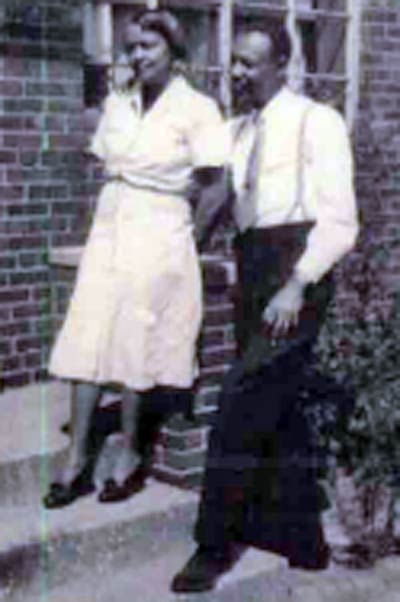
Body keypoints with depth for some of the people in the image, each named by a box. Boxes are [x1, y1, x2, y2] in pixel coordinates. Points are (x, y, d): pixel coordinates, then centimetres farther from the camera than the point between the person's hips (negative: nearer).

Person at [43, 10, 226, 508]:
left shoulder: (197, 109, -6)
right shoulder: (116, 104, 9)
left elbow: (211, 185, -5)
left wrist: (195, 242, -7)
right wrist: (108, 221, 11)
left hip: (159, 237, -5)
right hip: (108, 232, 5)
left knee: (135, 347, -1)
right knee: (87, 341, 1)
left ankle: (130, 457, 14)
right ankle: (77, 459, 8)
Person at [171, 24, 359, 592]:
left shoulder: (317, 122, -6)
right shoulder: (236, 131, 15)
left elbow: (340, 221, -11)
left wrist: (298, 284, -20)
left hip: (296, 267, -7)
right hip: (251, 269, 7)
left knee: (241, 408, -11)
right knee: (281, 411, 12)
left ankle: (214, 545, -1)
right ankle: (302, 542, 24)